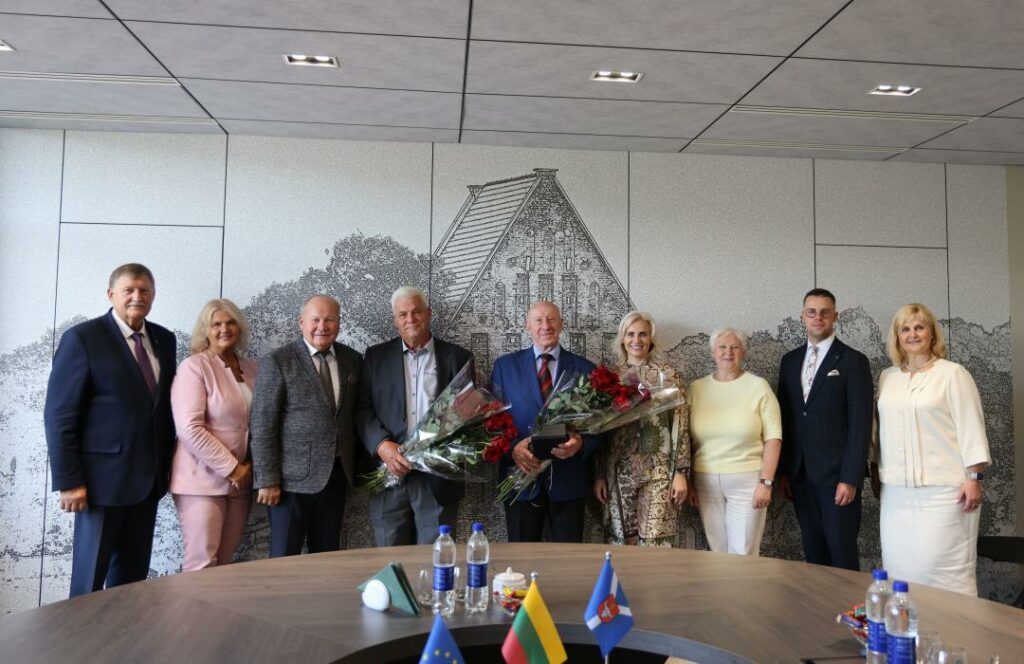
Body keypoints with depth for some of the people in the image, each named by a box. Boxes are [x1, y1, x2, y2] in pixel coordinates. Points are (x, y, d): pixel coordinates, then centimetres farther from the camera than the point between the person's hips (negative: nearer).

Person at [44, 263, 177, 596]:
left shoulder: (164, 340, 8)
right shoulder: (83, 338, -8)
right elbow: (59, 415, -11)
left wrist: (165, 465, 9)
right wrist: (69, 481, -15)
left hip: (149, 477, 5)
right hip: (103, 476, -5)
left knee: (133, 575, 13)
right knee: (90, 574, 7)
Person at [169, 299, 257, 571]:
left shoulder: (250, 369, 10)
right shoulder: (194, 367, -7)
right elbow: (190, 428, -16)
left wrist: (249, 466, 0)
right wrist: (231, 468, -14)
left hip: (241, 480, 5)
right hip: (203, 480, -5)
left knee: (224, 563, 10)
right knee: (201, 564, -2)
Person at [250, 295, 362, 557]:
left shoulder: (353, 360, 7)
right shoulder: (277, 361, -7)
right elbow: (262, 425, -9)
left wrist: (355, 466, 10)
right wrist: (267, 480, -12)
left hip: (337, 475, 4)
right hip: (293, 477, -4)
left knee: (326, 557, 13)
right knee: (285, 559, 5)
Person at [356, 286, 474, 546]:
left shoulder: (457, 357, 8)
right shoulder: (376, 356, 10)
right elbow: (363, 408, 3)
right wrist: (382, 445, -13)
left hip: (438, 477, 0)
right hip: (390, 472, 1)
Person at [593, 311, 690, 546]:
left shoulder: (668, 375, 1)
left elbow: (680, 425, -2)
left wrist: (680, 473, -7)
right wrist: (599, 475, 6)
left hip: (657, 471, -2)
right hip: (618, 471, 2)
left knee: (655, 543, -4)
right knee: (620, 543, 6)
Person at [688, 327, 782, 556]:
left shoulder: (758, 386, -2)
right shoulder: (697, 388, 5)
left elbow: (773, 438, -4)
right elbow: (686, 439, 7)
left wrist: (766, 482, -11)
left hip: (747, 480, -2)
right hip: (706, 482, 3)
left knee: (743, 553, 1)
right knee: (717, 550, 10)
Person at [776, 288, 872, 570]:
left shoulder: (853, 361, -4)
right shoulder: (790, 360, 11)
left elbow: (860, 424, -9)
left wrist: (850, 479, -14)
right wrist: (783, 472, 8)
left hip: (836, 475, -5)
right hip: (800, 475, 5)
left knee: (842, 555, 1)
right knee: (813, 553, 11)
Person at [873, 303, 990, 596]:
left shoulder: (952, 374, -1)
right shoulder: (887, 377, 13)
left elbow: (971, 427, -5)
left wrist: (974, 477, -10)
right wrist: (876, 471, 15)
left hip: (943, 489, -4)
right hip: (896, 490, 5)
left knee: (942, 566, -7)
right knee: (900, 566, 4)